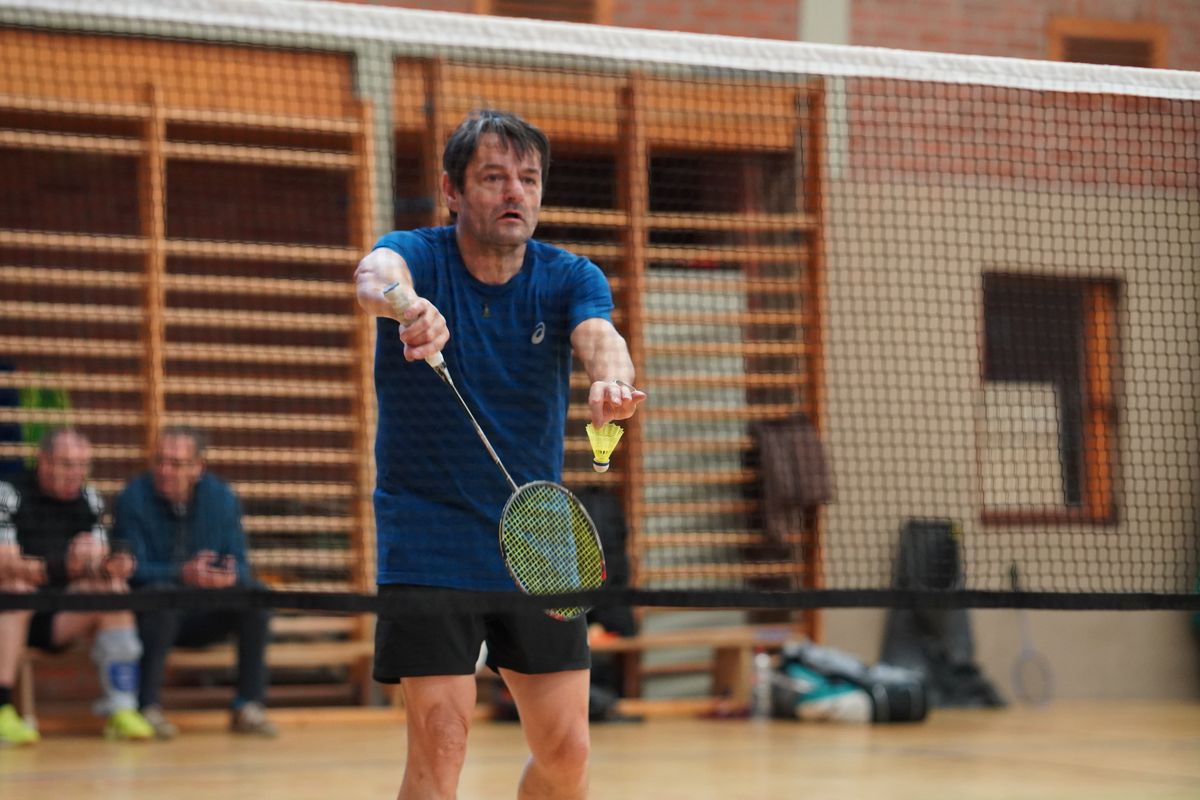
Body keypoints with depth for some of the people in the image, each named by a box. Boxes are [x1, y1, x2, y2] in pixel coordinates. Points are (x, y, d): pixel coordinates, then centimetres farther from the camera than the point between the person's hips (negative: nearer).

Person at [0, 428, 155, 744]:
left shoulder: (89, 499, 11)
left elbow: (99, 564, 7)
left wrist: (113, 566, -19)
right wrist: (62, 567, -34)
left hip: (61, 619, 4)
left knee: (115, 587, -20)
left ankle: (121, 708, -26)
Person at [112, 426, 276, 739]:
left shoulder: (222, 498, 1)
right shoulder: (134, 498, -10)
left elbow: (239, 563, 0)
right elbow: (132, 568, -18)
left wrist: (231, 576, -27)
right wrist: (182, 574, -36)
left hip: (205, 618, 4)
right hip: (153, 617, -4)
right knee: (162, 592, -36)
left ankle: (249, 707, -17)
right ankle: (148, 707, -32)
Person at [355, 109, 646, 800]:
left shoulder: (570, 278, -1)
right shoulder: (418, 255, -8)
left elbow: (599, 337, -23)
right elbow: (375, 276, -33)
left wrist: (611, 379, -48)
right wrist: (401, 300, -58)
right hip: (429, 544, -3)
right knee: (440, 742, -13)